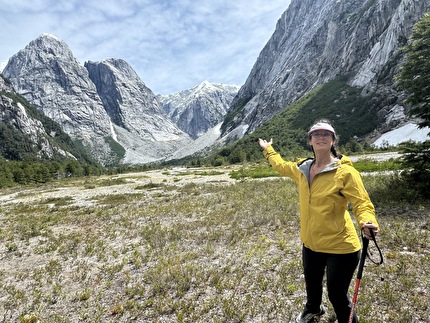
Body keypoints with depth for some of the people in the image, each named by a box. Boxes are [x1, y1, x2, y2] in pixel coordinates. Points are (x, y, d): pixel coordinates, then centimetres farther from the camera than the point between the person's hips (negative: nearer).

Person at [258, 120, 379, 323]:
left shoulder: (345, 171, -18)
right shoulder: (302, 169, -1)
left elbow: (362, 203, -19)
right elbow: (282, 166, 19)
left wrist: (367, 222, -39)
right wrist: (268, 150, 31)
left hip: (340, 246, -6)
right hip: (310, 243, 6)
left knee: (337, 294, 7)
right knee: (311, 283, 28)